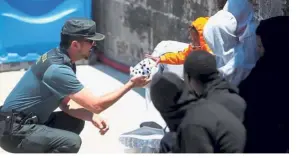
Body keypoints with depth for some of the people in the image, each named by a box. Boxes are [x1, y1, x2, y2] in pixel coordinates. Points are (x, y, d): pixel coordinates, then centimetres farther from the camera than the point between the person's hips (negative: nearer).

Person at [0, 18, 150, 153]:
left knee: (75, 123, 15)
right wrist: (130, 84, -14)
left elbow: (64, 104, 8)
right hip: (14, 130, -10)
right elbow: (96, 105, -23)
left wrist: (92, 117, -8)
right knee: (71, 142, -24)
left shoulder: (57, 57, 4)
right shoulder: (58, 69, -25)